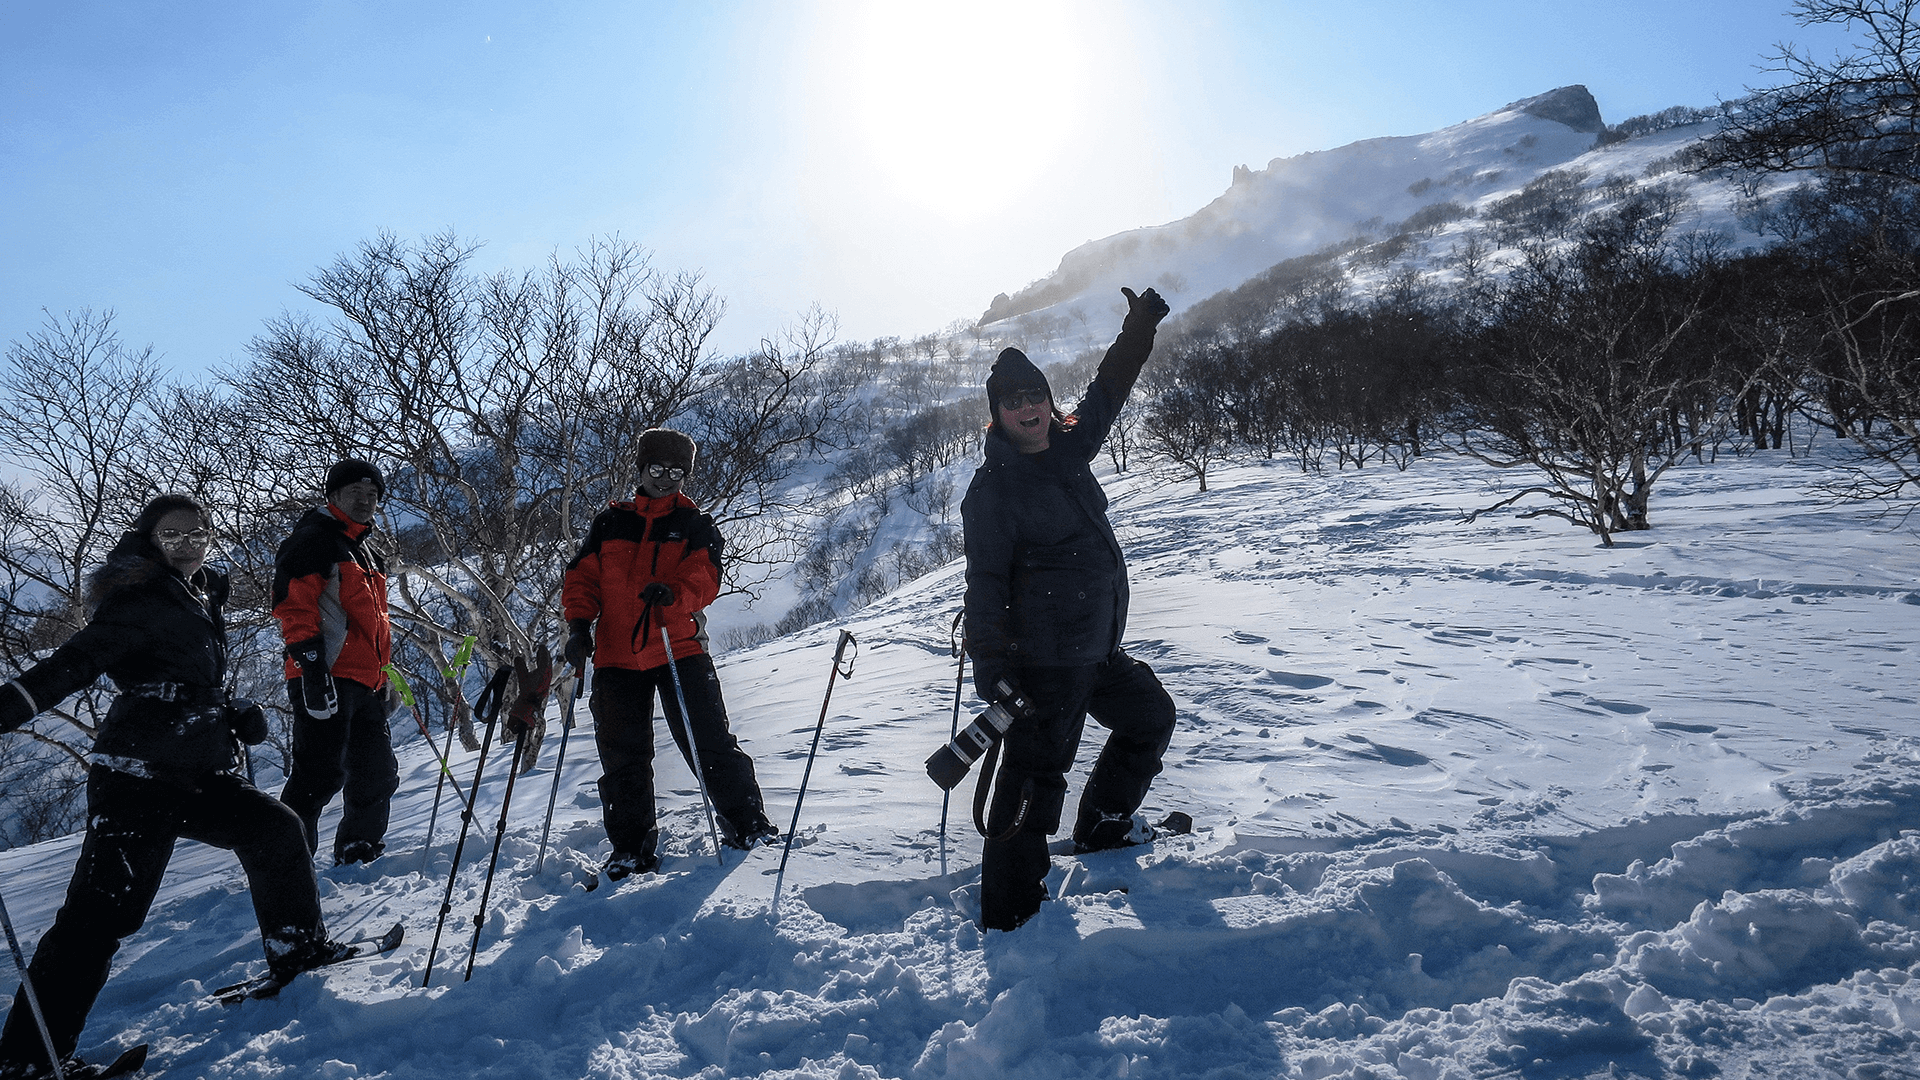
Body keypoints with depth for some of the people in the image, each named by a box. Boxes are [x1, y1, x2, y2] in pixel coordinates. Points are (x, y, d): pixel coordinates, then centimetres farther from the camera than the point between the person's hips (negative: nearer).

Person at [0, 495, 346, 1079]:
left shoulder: (206, 596, 14)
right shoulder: (138, 600, -11)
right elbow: (73, 663, -22)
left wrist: (233, 712, 14)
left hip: (199, 771, 8)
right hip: (137, 774, -8)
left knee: (275, 829, 10)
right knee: (104, 908, -12)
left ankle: (298, 949, 26)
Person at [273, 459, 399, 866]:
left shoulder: (368, 554, 25)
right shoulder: (313, 539, -3)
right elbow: (294, 604, -14)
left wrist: (384, 677, 24)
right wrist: (310, 662, -23)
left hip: (365, 684, 9)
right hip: (327, 679, -9)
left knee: (378, 775, 13)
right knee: (320, 775, -12)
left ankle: (358, 855, 26)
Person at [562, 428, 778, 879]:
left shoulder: (694, 526, 8)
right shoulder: (609, 524, 15)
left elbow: (704, 578, -8)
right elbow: (582, 578, 12)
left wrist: (672, 592, -30)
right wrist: (579, 625, -5)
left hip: (679, 650, -2)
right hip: (617, 655, 3)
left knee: (708, 741, -5)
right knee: (622, 756, 6)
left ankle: (744, 820, 11)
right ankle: (633, 846, 18)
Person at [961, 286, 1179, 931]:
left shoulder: (1069, 449, 7)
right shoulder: (993, 489, -13)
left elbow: (1108, 392, 22)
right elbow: (985, 584, -17)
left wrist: (1140, 326, 26)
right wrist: (991, 672, -24)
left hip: (1099, 649, 9)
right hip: (1044, 661, -9)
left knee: (1151, 717, 24)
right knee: (1034, 778, -6)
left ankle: (1102, 829, 39)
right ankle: (1008, 912, 6)